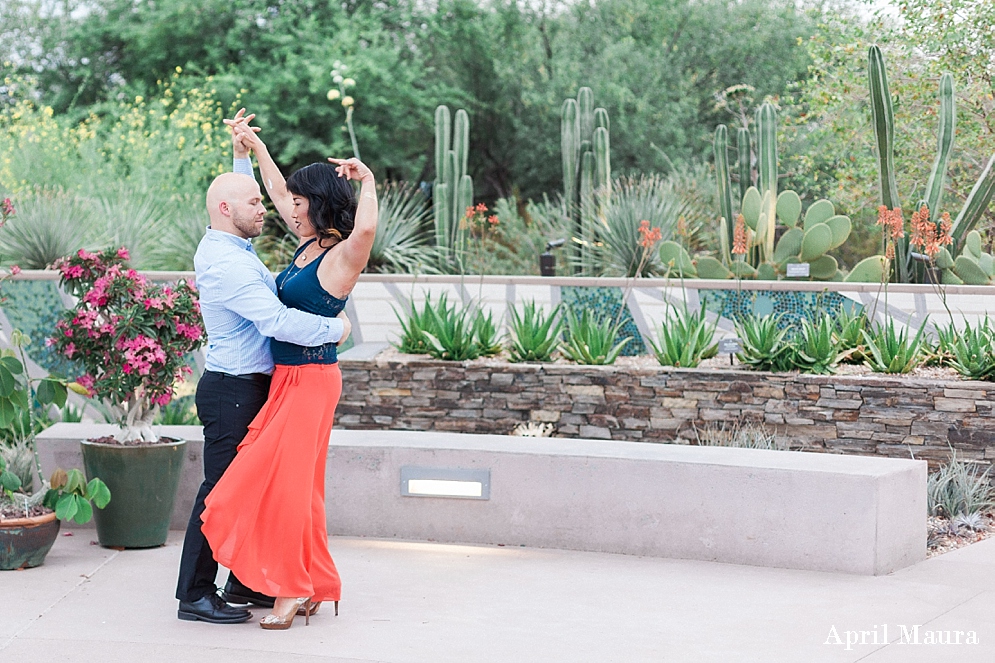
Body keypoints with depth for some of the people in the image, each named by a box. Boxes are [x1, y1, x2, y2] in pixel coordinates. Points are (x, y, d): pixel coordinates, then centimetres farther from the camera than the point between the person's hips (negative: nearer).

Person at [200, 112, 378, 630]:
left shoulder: (342, 255, -16)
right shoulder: (309, 244, 9)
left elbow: (366, 229, -40)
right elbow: (277, 192, 25)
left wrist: (367, 181, -28)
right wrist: (255, 146, 28)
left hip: (311, 380, -9)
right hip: (287, 378, 9)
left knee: (285, 480, -6)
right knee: (290, 483, 12)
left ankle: (294, 587, 3)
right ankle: (311, 587, 20)